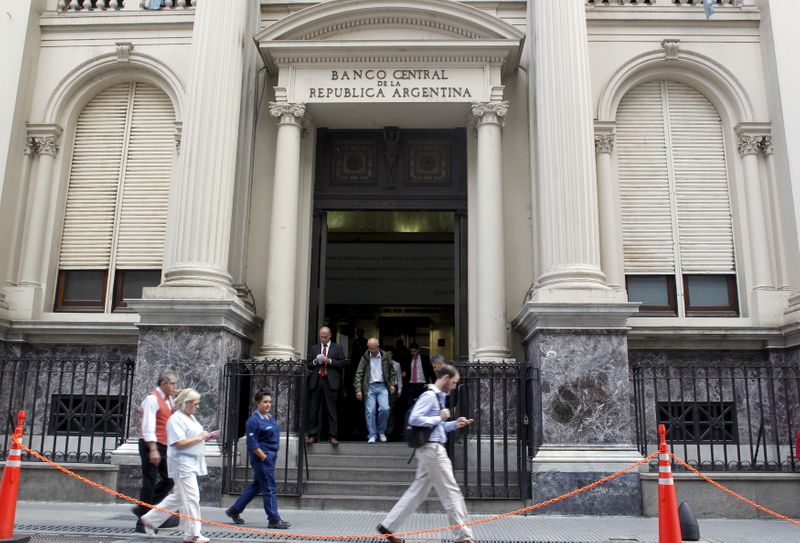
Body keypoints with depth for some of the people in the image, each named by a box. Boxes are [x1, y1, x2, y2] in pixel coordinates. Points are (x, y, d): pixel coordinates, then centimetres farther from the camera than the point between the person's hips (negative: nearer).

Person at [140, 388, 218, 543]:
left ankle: (150, 519, 28)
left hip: (192, 464, 10)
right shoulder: (176, 419, -14)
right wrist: (199, 437, -16)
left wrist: (207, 437, 9)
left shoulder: (191, 417, 16)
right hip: (183, 464, -10)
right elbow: (179, 443, -22)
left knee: (178, 497, 17)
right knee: (191, 498, -7)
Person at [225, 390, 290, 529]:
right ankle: (274, 520, 5)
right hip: (262, 458, -9)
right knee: (269, 489, -3)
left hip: (271, 456, 9)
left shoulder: (270, 417, 11)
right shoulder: (253, 420, -15)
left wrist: (273, 456, 14)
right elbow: (252, 443, -17)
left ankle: (234, 510, 30)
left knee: (256, 485, 18)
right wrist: (264, 457, -17)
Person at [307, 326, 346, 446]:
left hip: (330, 381, -3)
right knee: (313, 409, 2)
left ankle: (332, 436, -1)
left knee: (331, 409, -4)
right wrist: (314, 362, -4)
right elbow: (309, 365, 16)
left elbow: (342, 363, 2)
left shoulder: (338, 348, 10)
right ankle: (312, 435, 8)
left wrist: (330, 361, -10)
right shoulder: (314, 348, 17)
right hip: (316, 381, 3)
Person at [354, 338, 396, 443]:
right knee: (370, 411, -4)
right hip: (370, 387, -1)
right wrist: (358, 390, -10)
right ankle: (372, 435, 7)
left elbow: (391, 370, 17)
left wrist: (392, 384, 11)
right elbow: (358, 374, -3)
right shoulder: (365, 358, -1)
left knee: (385, 409, -11)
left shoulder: (384, 356, 3)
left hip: (382, 386, 1)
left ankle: (381, 432, 10)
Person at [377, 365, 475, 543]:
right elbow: (414, 419, -23)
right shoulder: (429, 396, -14)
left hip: (432, 449, 10)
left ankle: (387, 526, 15)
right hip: (432, 449, -10)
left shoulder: (438, 397, 16)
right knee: (451, 491, -3)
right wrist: (439, 418, -16)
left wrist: (454, 424, 9)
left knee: (417, 491, 11)